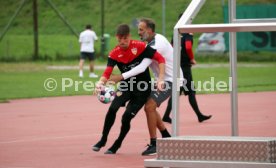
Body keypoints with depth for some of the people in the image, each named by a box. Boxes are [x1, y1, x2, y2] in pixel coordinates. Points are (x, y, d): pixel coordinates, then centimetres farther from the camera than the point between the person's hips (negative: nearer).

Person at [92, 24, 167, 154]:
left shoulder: (140, 46, -17)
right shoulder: (114, 54, -8)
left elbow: (160, 59, -13)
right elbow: (107, 73, -15)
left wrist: (160, 79, -20)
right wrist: (101, 82, -37)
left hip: (142, 89, -3)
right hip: (126, 85, 3)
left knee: (126, 117, -8)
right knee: (113, 108, -22)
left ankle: (116, 145, 16)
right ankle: (103, 140, -5)